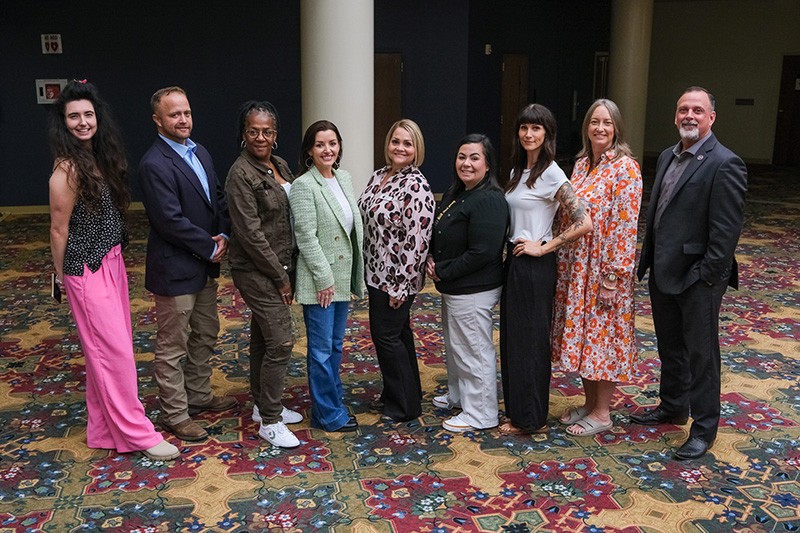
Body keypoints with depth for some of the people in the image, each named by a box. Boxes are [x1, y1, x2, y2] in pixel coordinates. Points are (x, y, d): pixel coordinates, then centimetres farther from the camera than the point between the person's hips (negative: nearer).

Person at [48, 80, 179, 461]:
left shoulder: (101, 157, 7)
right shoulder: (68, 168, -16)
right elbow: (58, 229, -10)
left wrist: (116, 259, 8)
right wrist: (62, 275, -1)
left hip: (111, 262, 8)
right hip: (87, 270, -8)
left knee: (107, 349, 15)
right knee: (115, 350, -1)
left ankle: (105, 425, 28)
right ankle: (137, 433, 10)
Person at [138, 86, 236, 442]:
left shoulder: (200, 154, 9)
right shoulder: (154, 164, -19)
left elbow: (218, 198, 12)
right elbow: (171, 220, -24)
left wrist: (223, 234, -5)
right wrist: (211, 248, -15)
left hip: (205, 266, 9)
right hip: (175, 269, -9)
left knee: (205, 335, 21)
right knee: (173, 346, 5)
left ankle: (198, 395, 38)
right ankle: (174, 414, 18)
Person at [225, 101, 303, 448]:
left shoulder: (280, 165, 8)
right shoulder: (240, 174, -16)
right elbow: (250, 233, -19)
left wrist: (287, 269, 7)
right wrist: (280, 276, -15)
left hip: (279, 266, 8)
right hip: (256, 271, -8)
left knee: (262, 337, 18)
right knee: (281, 342, -7)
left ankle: (262, 405, 32)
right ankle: (269, 422, 5)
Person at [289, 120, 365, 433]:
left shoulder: (344, 178, 9)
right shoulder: (303, 186, -13)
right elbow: (306, 237, -17)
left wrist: (355, 274, 11)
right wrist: (324, 278, -17)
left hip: (343, 278, 7)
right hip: (320, 281, -7)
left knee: (335, 345, 17)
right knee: (322, 349, 2)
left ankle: (333, 400, 30)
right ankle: (329, 414, 14)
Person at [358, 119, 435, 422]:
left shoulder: (416, 186, -19)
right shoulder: (379, 176, 7)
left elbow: (417, 240, -21)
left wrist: (400, 285, -20)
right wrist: (368, 270, 14)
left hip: (397, 277, -8)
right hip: (377, 272, 8)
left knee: (386, 334, 0)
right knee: (397, 331, 18)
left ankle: (405, 406, 16)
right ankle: (404, 393, 34)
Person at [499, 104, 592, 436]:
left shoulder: (551, 174, -15)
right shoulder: (518, 170, 10)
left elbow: (584, 222, -22)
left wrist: (543, 247, -17)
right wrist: (511, 253, 7)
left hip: (534, 266, -8)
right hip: (513, 261, 8)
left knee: (529, 339, 2)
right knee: (511, 336, 15)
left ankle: (531, 418, 17)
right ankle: (516, 408, 29)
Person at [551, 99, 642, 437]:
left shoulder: (625, 168, -14)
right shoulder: (582, 164, 9)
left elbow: (625, 226, -17)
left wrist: (612, 276, -18)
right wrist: (565, 263, 11)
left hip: (603, 269, -7)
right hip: (576, 267, 8)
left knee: (603, 335, 3)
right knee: (581, 334, 15)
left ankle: (602, 413, 17)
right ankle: (590, 402, 30)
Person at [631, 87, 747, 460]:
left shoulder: (725, 164, -15)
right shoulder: (668, 157, 10)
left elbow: (726, 228, -18)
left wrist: (707, 277, -18)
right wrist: (648, 261, 11)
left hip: (697, 278, -8)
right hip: (663, 273, 8)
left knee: (700, 353, 4)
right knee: (670, 348, 21)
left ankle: (704, 429, 18)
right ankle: (672, 408, 39)